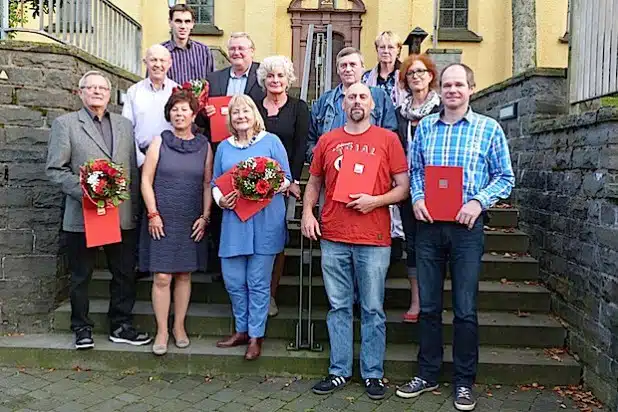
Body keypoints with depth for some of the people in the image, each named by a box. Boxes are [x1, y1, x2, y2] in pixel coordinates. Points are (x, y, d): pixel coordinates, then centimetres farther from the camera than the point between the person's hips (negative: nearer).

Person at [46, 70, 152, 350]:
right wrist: (84, 191, -16)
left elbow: (133, 169, 11)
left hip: (123, 215, 4)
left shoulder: (125, 125, 13)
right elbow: (55, 169, -3)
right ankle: (82, 328, 25)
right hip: (82, 215, -3)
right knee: (80, 276, 10)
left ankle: (120, 326, 25)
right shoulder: (65, 124, 2)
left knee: (125, 274, 10)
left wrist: (133, 206, 6)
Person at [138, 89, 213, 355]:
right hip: (161, 220, -2)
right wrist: (153, 214, -8)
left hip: (191, 222, 2)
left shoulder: (204, 146, 6)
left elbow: (208, 184, 7)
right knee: (162, 277, -2)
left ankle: (179, 326, 22)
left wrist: (205, 216, -1)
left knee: (184, 275, 9)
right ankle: (162, 331, 10)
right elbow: (146, 180, -1)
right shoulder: (159, 142, 1)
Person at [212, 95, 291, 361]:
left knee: (258, 282, 3)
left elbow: (286, 178, 3)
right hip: (233, 221, 4)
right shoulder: (224, 147, 14)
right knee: (233, 281, 8)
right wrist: (220, 200, -5)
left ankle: (256, 336, 16)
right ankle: (242, 330, 26)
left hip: (264, 221, -4)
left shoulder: (271, 141, 3)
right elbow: (215, 183, 16)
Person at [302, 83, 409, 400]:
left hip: (374, 239, -2)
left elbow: (403, 187, 2)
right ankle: (339, 371, 21)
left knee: (372, 310, 5)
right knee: (339, 308, 10)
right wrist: (307, 212, 2)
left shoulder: (387, 139, 3)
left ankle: (373, 374, 18)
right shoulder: (327, 141, 11)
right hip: (333, 238, 3)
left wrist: (376, 201, -14)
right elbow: (314, 182, 18)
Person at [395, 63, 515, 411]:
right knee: (429, 305, 10)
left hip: (467, 227, -2)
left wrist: (479, 201, -13)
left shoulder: (489, 129, 1)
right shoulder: (424, 127, 10)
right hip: (429, 225, 3)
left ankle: (465, 382, 18)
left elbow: (505, 177, 2)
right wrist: (417, 198, -5)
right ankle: (428, 374, 24)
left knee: (466, 309, 3)